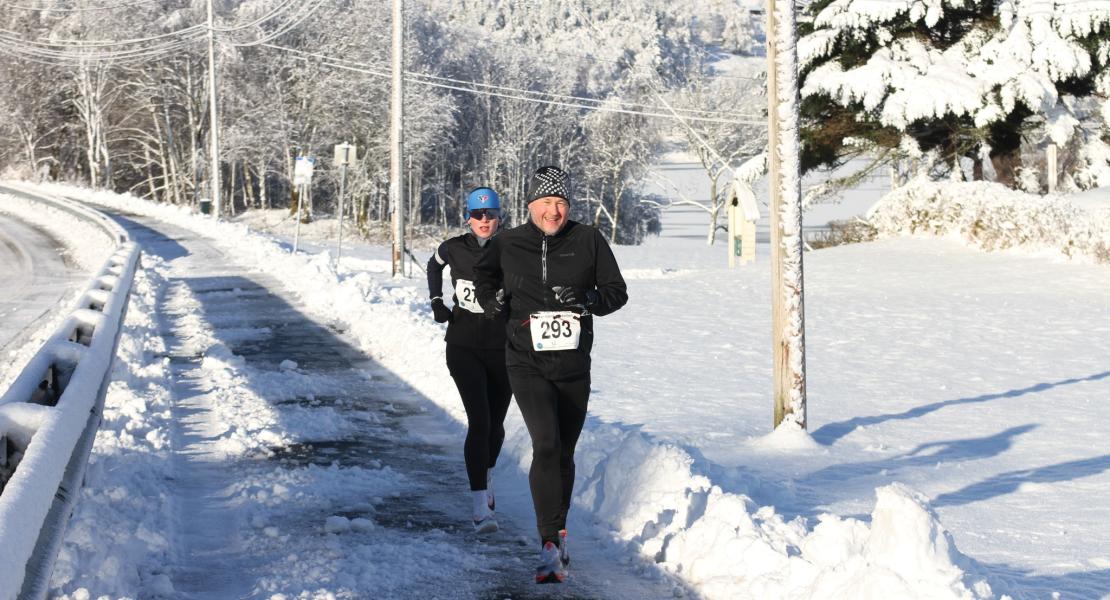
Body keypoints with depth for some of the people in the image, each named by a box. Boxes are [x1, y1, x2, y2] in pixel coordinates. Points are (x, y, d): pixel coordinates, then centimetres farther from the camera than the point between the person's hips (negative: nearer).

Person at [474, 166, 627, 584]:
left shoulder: (588, 240, 0)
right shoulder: (507, 245, 1)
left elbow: (617, 292, 3)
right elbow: (483, 273, 23)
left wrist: (587, 300, -15)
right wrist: (492, 302, 4)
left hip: (574, 365, 2)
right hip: (527, 364, -2)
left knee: (565, 452, 13)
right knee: (546, 444, -19)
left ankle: (558, 529, 33)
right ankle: (550, 546, -19)